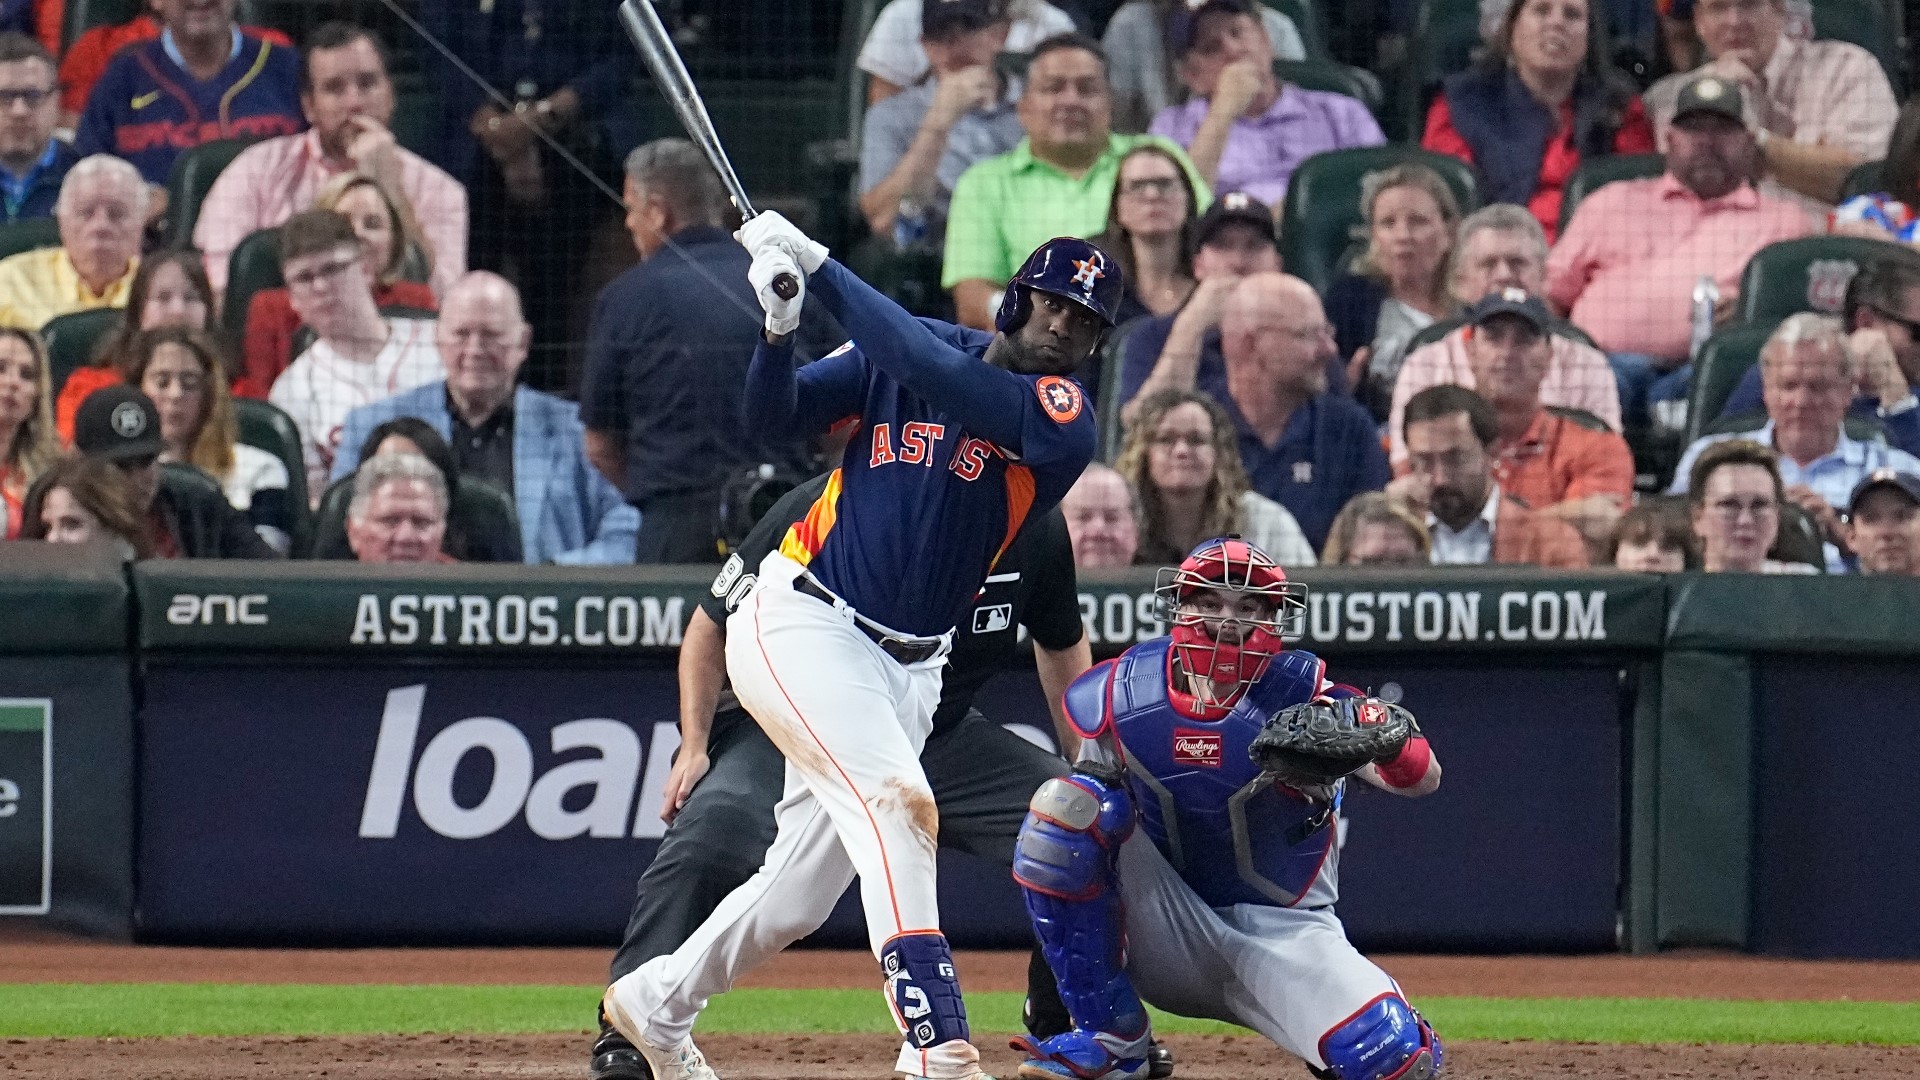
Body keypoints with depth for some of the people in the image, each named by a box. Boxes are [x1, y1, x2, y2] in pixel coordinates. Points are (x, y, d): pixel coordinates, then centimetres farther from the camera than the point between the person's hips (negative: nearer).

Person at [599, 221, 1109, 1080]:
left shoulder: (1063, 417, -7)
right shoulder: (907, 349, 1)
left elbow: (934, 374, -22)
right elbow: (772, 414, 2)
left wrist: (821, 267, -20)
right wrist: (780, 325, -17)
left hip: (907, 666, 3)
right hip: (801, 626, -3)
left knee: (799, 896, 11)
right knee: (895, 801, -26)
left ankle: (657, 1004, 36)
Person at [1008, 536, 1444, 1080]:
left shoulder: (1301, 696, -15)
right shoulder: (1120, 693, -6)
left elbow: (1423, 779, -27)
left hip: (1281, 929, -2)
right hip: (1167, 943, 2)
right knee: (1068, 805, -22)